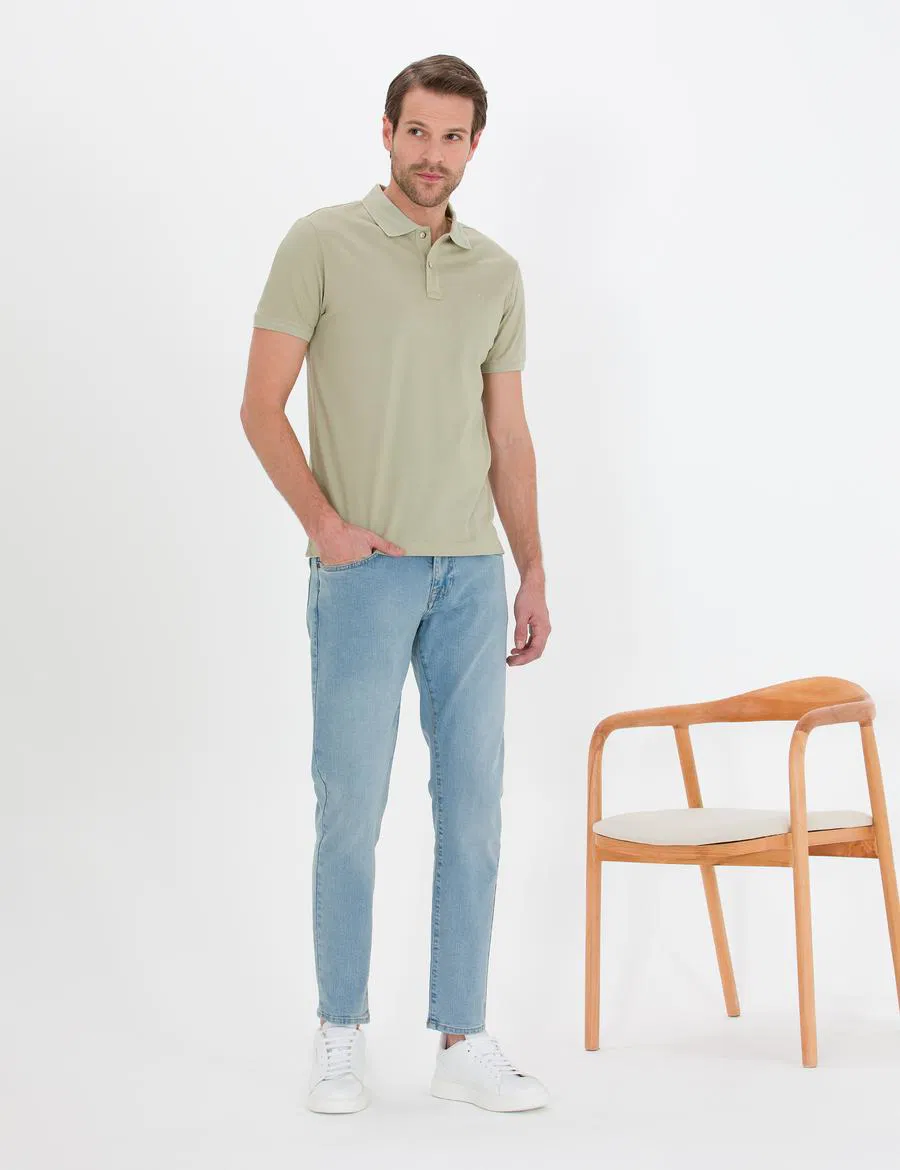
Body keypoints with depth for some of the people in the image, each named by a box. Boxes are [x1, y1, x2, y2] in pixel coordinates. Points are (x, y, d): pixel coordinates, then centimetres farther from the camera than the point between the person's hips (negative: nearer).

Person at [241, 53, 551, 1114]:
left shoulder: (497, 272, 12)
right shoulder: (321, 245, -2)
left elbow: (507, 436, 15)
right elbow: (262, 408, -4)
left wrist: (532, 572, 11)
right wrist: (326, 525, -14)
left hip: (471, 572, 4)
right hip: (364, 570, -4)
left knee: (472, 809, 5)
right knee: (351, 808, 0)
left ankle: (462, 1041, 14)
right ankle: (340, 1032, 16)